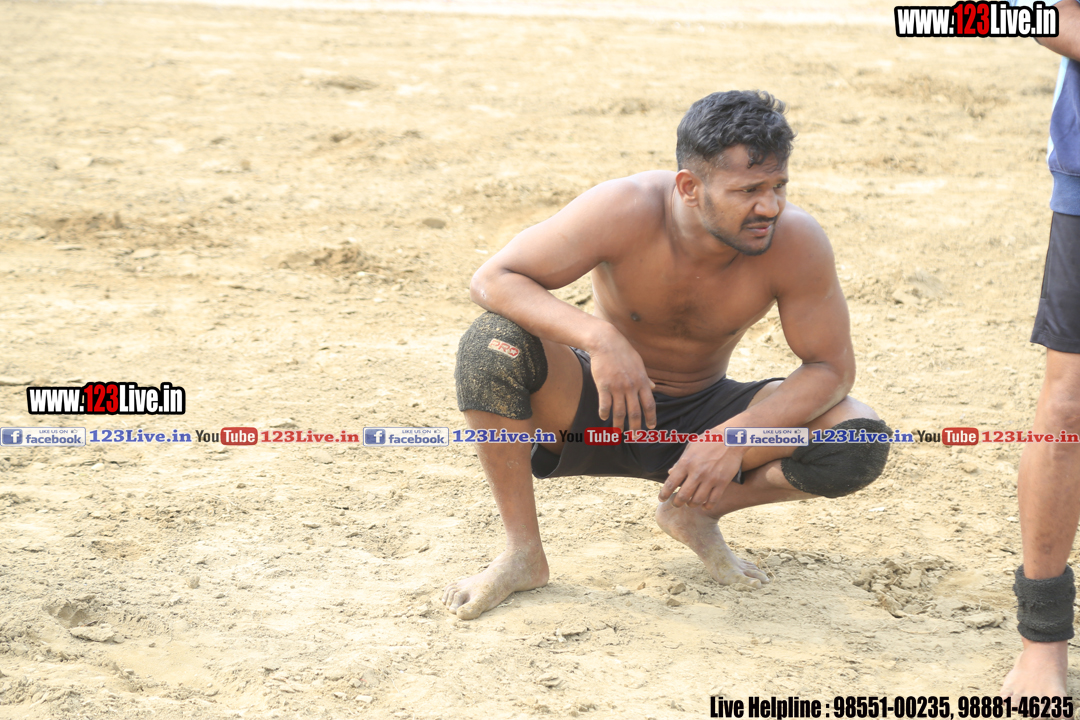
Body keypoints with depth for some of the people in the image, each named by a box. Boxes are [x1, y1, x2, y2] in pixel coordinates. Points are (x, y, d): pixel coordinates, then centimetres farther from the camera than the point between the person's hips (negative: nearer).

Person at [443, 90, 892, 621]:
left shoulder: (795, 242, -23)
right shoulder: (625, 211, -28)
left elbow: (832, 368, -16)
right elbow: (492, 280, -27)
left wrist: (735, 437, -32)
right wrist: (599, 336, -44)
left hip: (703, 415, 2)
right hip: (596, 409, -2)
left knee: (861, 444, -22)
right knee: (492, 344, -33)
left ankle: (693, 512, 2)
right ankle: (522, 554, -14)